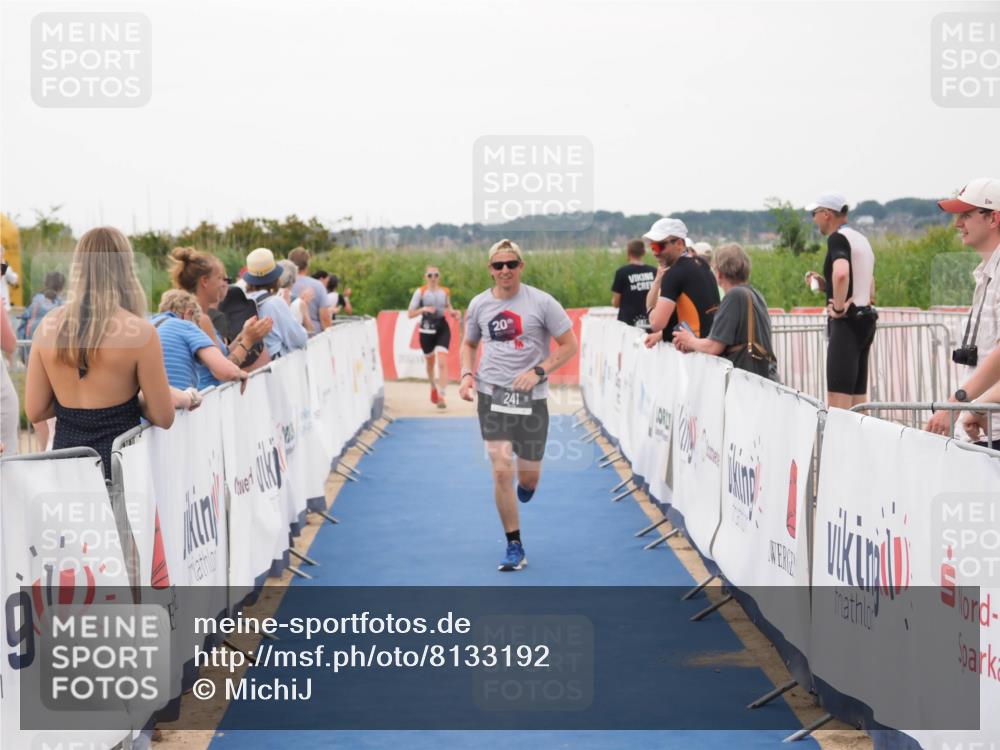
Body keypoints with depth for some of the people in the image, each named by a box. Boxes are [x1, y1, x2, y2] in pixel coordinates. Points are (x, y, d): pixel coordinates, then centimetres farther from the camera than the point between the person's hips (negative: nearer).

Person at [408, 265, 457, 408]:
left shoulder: (445, 292, 6)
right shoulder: (421, 292, -2)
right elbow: (410, 313, -3)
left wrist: (453, 312, 0)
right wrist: (423, 309, -19)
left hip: (442, 328, 0)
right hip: (427, 329, 0)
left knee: (442, 363, -14)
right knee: (430, 362, 15)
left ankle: (441, 396, -17)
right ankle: (433, 387, 43)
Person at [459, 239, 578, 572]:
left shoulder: (541, 302, -5)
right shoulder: (479, 304, 5)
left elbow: (570, 345, -2)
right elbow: (469, 344, 20)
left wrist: (538, 372, -13)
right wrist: (467, 374, 1)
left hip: (532, 397, -1)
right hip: (492, 394, 1)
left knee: (529, 476, 6)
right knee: (502, 471, -10)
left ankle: (524, 487, 47)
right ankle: (514, 546, 2)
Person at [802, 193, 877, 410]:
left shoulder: (837, 238, -9)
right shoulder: (861, 239, 19)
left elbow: (841, 273, -30)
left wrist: (839, 307, -20)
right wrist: (825, 285, 17)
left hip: (847, 321, -10)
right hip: (866, 318, 10)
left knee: (838, 396, -11)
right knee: (858, 394, 10)